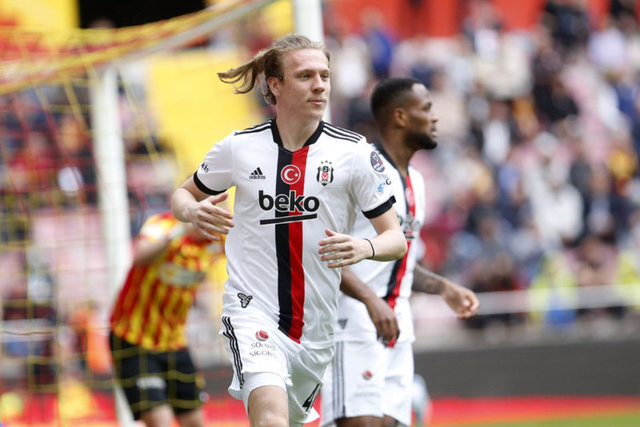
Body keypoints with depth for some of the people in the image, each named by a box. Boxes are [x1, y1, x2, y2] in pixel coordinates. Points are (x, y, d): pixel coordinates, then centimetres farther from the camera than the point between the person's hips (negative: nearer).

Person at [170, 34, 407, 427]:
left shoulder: (354, 152, -3)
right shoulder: (239, 148, -1)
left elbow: (396, 240, 0)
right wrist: (192, 211, -7)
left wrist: (364, 248, -24)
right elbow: (184, 194, 17)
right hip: (253, 308, -3)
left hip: (317, 327, 3)